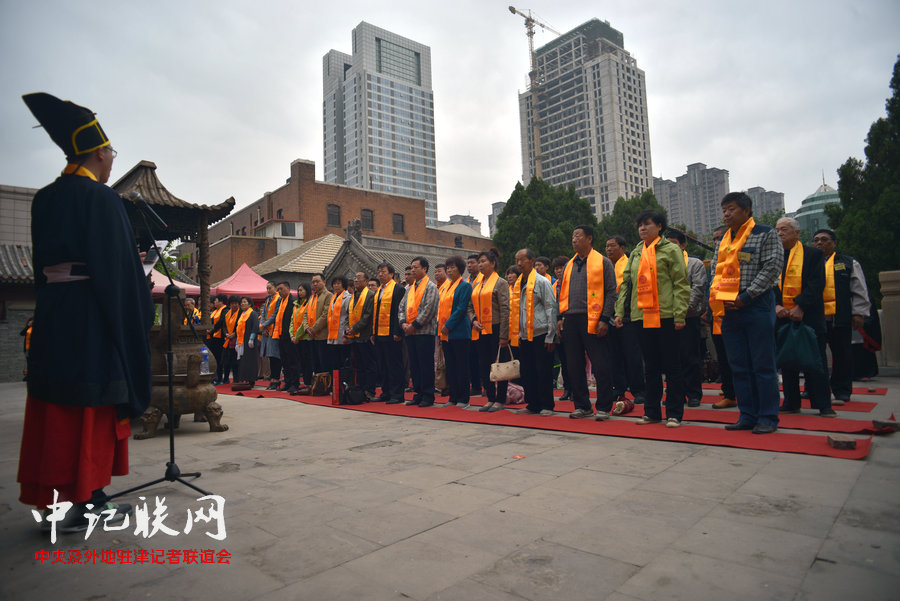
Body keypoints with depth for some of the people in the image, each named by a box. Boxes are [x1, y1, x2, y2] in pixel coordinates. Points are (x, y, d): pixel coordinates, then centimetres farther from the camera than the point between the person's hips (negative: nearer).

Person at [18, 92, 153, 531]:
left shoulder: (44, 199, 10)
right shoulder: (101, 198, -11)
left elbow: (42, 262, 14)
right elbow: (118, 265, -15)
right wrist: (137, 311, -4)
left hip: (51, 317, 7)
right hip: (94, 319, -7)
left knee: (55, 410, 12)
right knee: (92, 411, 2)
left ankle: (51, 501, 22)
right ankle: (87, 504, 12)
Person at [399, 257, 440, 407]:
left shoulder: (431, 287, -3)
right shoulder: (409, 289, 19)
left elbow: (429, 309, -12)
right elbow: (402, 307, 18)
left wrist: (415, 325, -14)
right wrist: (403, 322, 0)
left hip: (424, 331, -7)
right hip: (410, 332, 7)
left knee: (426, 365, -4)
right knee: (414, 365, 10)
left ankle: (428, 396, 2)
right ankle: (418, 394, 18)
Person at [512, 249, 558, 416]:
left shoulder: (542, 282, -5)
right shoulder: (518, 284, 14)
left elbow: (551, 308, -8)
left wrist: (551, 336, -12)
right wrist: (519, 334, 15)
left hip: (540, 335, -7)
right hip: (525, 336, 7)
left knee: (544, 371, -2)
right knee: (527, 372, 9)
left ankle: (546, 406, 7)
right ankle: (532, 405, 19)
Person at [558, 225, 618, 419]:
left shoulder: (603, 262, 1)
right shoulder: (569, 265, 17)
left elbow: (611, 292, -3)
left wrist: (605, 319, -11)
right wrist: (560, 317, 8)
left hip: (593, 321, -5)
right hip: (570, 321, 5)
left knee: (600, 366, -2)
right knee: (574, 366, 8)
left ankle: (603, 408, 10)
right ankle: (582, 406, 19)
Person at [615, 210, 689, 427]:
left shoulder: (670, 250, 0)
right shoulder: (635, 254, 17)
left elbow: (681, 284, -6)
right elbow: (626, 284, 16)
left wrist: (679, 314, -14)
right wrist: (620, 311, 7)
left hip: (665, 316, -5)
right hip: (642, 316, 5)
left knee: (672, 366, 1)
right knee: (650, 366, 11)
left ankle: (674, 414, 10)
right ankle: (652, 412, 20)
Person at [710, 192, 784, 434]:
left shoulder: (766, 234, 0)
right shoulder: (723, 240, 16)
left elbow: (772, 267, -9)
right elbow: (716, 271, 15)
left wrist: (745, 297, -14)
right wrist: (720, 298, -3)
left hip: (757, 306, -6)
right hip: (730, 309, 6)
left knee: (763, 364, -1)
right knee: (739, 365, 8)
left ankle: (768, 418, 8)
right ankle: (747, 416, 16)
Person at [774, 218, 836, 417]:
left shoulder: (813, 254, 2)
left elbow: (817, 284, -8)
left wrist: (800, 307, -17)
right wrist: (776, 305, -10)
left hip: (808, 316, -4)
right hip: (782, 316, 4)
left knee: (815, 360, 0)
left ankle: (823, 405, 8)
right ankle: (791, 403, 17)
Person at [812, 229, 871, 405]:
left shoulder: (848, 263, 10)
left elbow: (860, 291, 6)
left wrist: (859, 313, -2)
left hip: (839, 317, -2)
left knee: (842, 355, 2)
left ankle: (841, 392, 11)